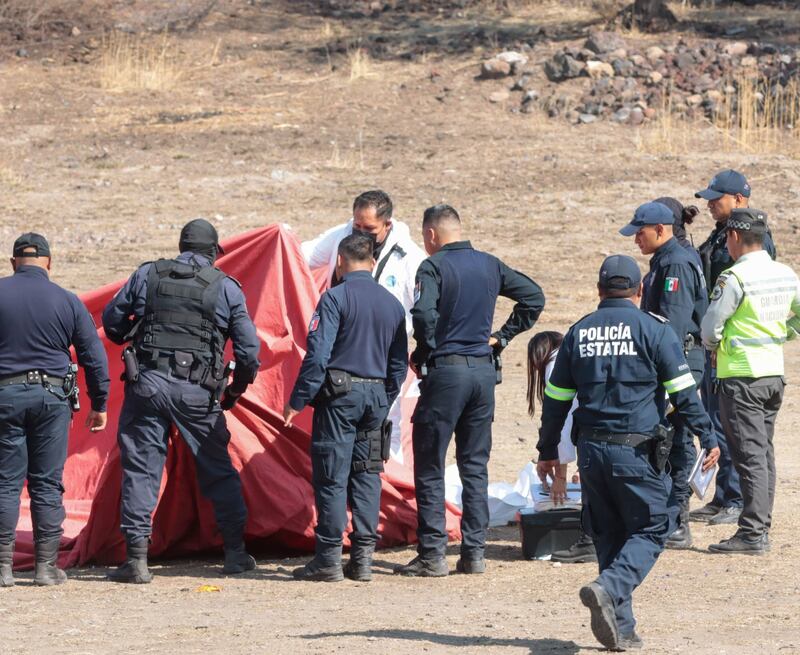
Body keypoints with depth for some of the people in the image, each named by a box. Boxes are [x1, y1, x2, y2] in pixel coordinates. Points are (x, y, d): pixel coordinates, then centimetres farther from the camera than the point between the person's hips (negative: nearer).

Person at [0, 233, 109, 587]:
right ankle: (46, 566, 6)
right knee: (47, 485, 6)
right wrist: (99, 405, 14)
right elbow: (94, 355, 5)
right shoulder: (66, 301, 2)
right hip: (52, 396, 1)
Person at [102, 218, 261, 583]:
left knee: (140, 469, 5)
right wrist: (237, 390, 20)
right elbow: (249, 348, 3)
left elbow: (112, 323, 15)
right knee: (218, 470, 14)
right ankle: (235, 553, 19)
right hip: (198, 390, 0)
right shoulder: (225, 287, 2)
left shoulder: (147, 275, 6)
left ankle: (137, 559, -1)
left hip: (147, 384, 1)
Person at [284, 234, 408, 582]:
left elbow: (317, 353, -15)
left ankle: (328, 559, -1)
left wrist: (298, 400, -10)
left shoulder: (335, 298, -9)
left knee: (331, 477, -1)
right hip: (376, 395, 5)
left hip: (339, 395, -5)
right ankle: (363, 558, 9)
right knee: (367, 476, 10)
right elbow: (399, 363, 14)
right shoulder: (392, 304, 10)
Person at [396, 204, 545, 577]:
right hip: (484, 371, 6)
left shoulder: (433, 267, -9)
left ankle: (432, 555, -2)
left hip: (445, 370, -6)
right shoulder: (489, 265, 10)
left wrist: (420, 356, -7)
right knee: (475, 466, 12)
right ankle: (474, 552, 9)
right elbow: (533, 296, 13)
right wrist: (502, 337, 13)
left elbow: (424, 315, -23)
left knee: (430, 467, 1)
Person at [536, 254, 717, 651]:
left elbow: (556, 398, 14)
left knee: (608, 535, 12)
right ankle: (609, 589, -21)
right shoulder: (653, 330, -3)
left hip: (591, 450, 4)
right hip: (636, 450, -4)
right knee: (651, 529, 4)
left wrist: (547, 450, 23)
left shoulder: (578, 333, 10)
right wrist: (708, 438, 3)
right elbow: (684, 393, -4)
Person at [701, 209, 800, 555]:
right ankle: (762, 523, 20)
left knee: (749, 454, -8)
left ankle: (752, 533, -10)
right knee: (765, 452, 15)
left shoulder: (734, 278, -17)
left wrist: (713, 347, 8)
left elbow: (710, 327, -14)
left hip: (740, 374, -7)